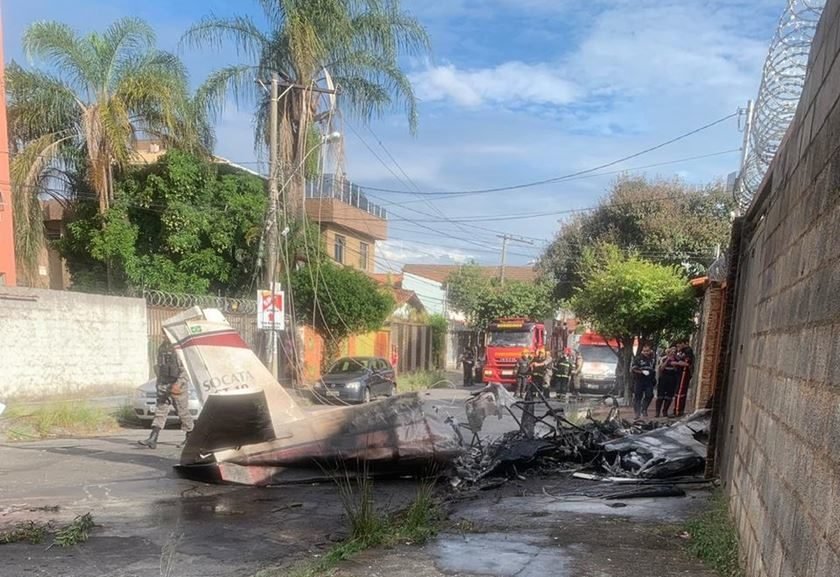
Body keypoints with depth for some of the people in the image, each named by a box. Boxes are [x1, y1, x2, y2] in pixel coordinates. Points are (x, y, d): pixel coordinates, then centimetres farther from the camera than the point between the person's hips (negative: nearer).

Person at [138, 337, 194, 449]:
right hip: (164, 386, 6)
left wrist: (178, 383, -25)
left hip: (178, 386, -6)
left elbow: (186, 368, -18)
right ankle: (152, 440, -6)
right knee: (160, 411, -2)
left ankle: (190, 437, 23)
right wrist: (159, 384, 16)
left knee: (183, 413, 6)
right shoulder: (162, 348, 10)